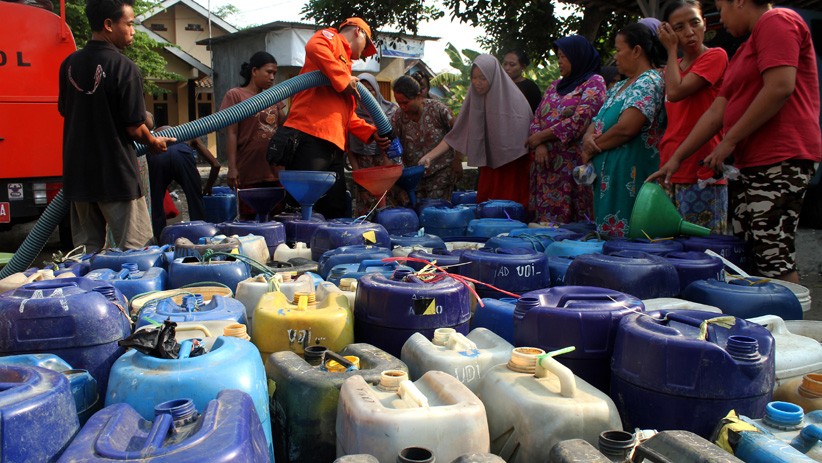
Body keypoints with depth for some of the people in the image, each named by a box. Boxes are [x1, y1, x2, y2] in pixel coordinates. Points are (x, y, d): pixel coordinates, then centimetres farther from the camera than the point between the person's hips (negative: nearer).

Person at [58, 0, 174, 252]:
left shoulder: (70, 64, 5)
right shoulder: (124, 68, -15)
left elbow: (65, 111, 16)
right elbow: (134, 128, -14)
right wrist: (155, 143, 5)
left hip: (77, 173, 7)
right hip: (115, 173, -7)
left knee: (88, 249, 15)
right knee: (132, 249, 2)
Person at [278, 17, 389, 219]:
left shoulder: (344, 64, 31)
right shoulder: (331, 37, 7)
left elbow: (346, 114, 31)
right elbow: (313, 46, -19)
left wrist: (372, 134, 20)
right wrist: (343, 80, -14)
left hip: (334, 146, 9)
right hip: (309, 137, -9)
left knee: (335, 215, 6)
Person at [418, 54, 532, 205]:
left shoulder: (514, 99, -10)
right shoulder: (474, 99, 2)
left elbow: (527, 136, -7)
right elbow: (455, 136, 3)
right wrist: (429, 156, -8)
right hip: (488, 170, 4)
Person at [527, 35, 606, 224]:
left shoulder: (594, 83, -1)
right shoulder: (555, 86, 21)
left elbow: (579, 120, -14)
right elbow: (537, 118, 14)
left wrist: (542, 136, -9)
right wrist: (539, 145, -6)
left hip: (573, 164, -6)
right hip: (546, 163, 6)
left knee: (572, 225, -6)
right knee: (545, 219, 5)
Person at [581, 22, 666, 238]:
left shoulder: (649, 82, -10)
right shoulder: (619, 87, 20)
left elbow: (625, 128, -20)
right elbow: (598, 121, 19)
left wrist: (593, 147, -7)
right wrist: (588, 137, -4)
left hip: (629, 177, -9)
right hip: (606, 175, 9)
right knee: (605, 236, 11)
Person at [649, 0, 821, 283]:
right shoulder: (745, 50, 26)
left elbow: (780, 87, -18)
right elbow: (716, 113, 22)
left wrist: (730, 141, -12)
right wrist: (676, 159, 17)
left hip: (779, 161, -10)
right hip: (750, 164, 10)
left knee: (773, 260, -13)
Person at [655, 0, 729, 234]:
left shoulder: (715, 56, -2)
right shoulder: (672, 67, 18)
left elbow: (676, 92, -15)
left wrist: (672, 50, -4)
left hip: (701, 172, -7)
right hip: (670, 171, 7)